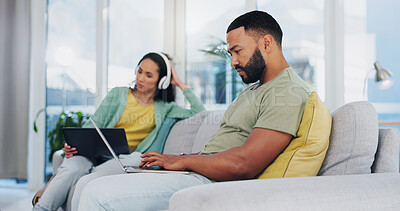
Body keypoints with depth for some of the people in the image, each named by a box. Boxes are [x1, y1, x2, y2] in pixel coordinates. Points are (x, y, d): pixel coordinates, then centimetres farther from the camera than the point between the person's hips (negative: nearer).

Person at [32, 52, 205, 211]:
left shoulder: (164, 108, 15)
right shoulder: (118, 94, 13)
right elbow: (93, 125, 6)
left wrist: (181, 84, 8)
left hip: (122, 158, 0)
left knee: (137, 158, -39)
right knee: (72, 168, -36)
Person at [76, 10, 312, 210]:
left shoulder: (288, 93, -14)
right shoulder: (255, 89, 21)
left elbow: (243, 165, -24)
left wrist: (182, 161, -11)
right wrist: (184, 158, 6)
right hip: (201, 173, 11)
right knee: (87, 185, 11)